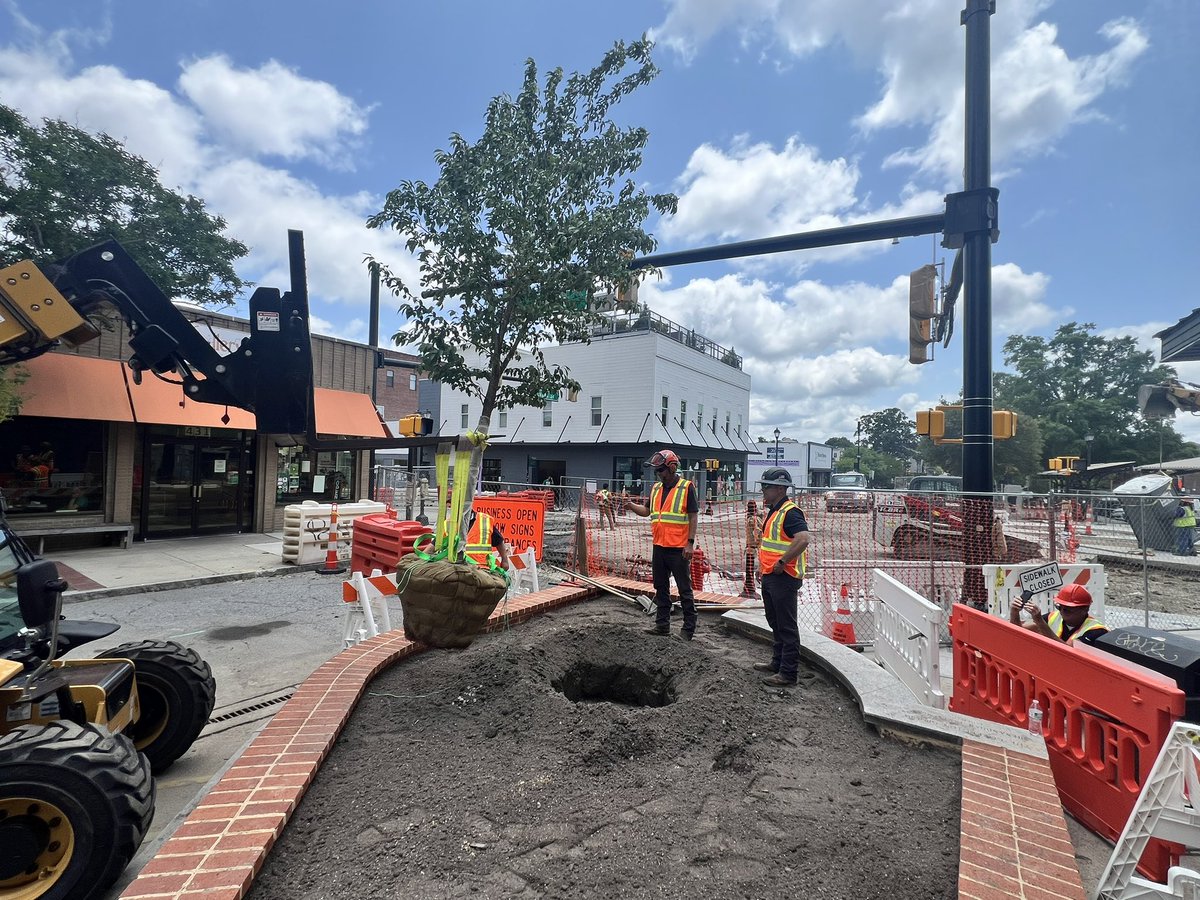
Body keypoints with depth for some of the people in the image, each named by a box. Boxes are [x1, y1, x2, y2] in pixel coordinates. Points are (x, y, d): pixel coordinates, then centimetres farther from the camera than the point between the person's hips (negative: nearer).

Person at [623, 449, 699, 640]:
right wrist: (632, 505, -2)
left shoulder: (687, 487, -8)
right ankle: (662, 624, 24)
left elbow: (693, 517, -9)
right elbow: (647, 511, 17)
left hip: (679, 549, -7)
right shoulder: (655, 488, 11)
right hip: (659, 547, 7)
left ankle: (689, 628, 11)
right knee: (661, 588, 13)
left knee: (684, 589, 2)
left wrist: (690, 543, -14)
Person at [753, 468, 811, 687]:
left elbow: (803, 539, -31)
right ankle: (777, 662, 34)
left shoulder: (790, 512, -17)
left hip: (784, 577, -11)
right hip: (770, 576, 11)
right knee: (775, 622, 20)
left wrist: (782, 562, -26)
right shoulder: (772, 511, 15)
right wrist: (764, 566, 21)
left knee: (786, 626, -3)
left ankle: (788, 673, 5)